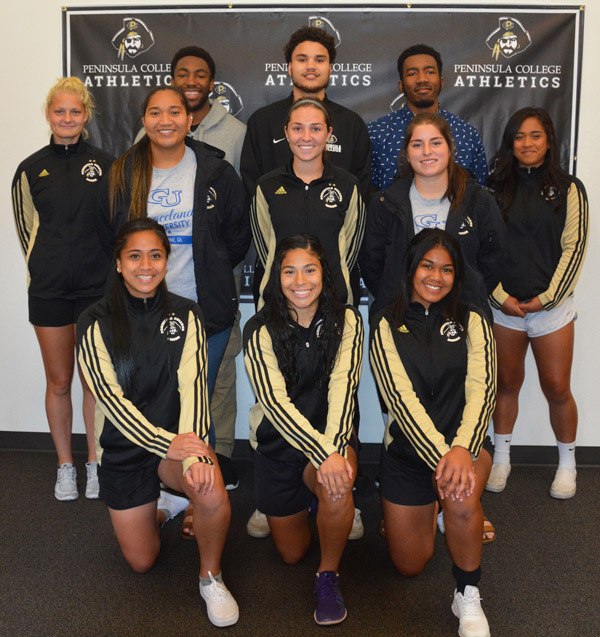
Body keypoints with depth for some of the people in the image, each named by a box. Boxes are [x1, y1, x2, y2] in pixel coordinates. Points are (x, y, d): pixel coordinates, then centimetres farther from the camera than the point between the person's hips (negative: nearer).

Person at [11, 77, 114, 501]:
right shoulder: (31, 169, 4)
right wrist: (49, 268, 8)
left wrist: (93, 265, 3)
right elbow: (26, 228, 11)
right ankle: (65, 466, 22)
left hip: (96, 287, -1)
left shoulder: (105, 165, 1)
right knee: (59, 381, 7)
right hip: (48, 290, 1)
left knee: (95, 380, 4)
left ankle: (94, 464, 19)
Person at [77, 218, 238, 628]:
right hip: (124, 449, 1)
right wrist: (167, 443, -31)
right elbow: (111, 398, -17)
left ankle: (212, 577, -5)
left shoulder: (185, 315, -4)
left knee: (212, 491, -33)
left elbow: (193, 386, -15)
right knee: (142, 562, 8)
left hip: (179, 439, 0)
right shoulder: (97, 322, -8)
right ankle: (163, 506, 40)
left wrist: (192, 450, -33)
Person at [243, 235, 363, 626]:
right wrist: (323, 454, -37)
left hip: (332, 436, 0)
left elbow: (342, 388, -21)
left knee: (336, 485, -35)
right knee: (292, 554, 10)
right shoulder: (261, 330, -13)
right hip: (278, 443, 1)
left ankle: (329, 576, -8)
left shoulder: (346, 321, -8)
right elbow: (275, 402, -24)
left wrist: (334, 448, -38)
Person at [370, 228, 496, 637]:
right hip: (407, 450, 1)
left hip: (464, 444, 0)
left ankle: (468, 597, -9)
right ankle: (432, 511, 40)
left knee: (462, 494, -36)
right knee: (409, 566, 7)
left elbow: (482, 389, -13)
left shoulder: (472, 322, 1)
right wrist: (439, 456, -28)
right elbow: (401, 398, -14)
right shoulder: (387, 327, -2)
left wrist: (461, 449, -31)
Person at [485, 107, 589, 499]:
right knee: (507, 384, 11)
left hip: (552, 306, -1)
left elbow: (574, 248, -3)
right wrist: (501, 297, -7)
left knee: (557, 389, 3)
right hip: (503, 305, 1)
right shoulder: (496, 189, 5)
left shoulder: (569, 189, 1)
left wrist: (546, 298, -10)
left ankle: (568, 464, 22)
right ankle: (501, 458, 26)